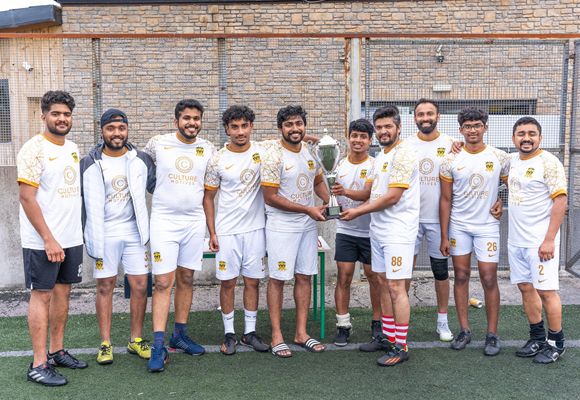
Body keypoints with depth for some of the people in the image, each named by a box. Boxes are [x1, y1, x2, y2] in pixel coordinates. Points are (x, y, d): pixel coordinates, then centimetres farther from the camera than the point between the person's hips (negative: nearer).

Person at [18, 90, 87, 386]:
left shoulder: (72, 149, 13)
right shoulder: (34, 149, -11)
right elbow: (26, 198, -16)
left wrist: (77, 232, 13)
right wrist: (48, 239, -19)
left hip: (71, 238, 7)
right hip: (42, 240, -7)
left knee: (63, 290, 12)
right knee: (42, 295, -2)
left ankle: (56, 351, 25)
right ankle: (39, 365, 6)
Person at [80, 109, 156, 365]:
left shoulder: (141, 160, 5)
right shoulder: (89, 164, -1)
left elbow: (159, 186, 19)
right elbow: (76, 198, 2)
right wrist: (90, 235, -2)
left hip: (134, 232, 2)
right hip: (103, 234, -2)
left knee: (140, 286, 2)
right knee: (105, 287, 4)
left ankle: (136, 340, 17)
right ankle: (105, 344, 15)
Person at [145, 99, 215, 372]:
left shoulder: (208, 150, 7)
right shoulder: (157, 144, 0)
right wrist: (165, 193, 12)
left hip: (195, 221, 3)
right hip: (163, 221, -3)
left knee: (186, 279, 10)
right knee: (163, 282, -7)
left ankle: (180, 335, 23)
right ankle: (158, 346, -4)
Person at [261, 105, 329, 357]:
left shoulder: (310, 151, 7)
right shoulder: (274, 157, -13)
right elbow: (270, 197, -16)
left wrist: (331, 203, 1)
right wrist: (308, 209, -16)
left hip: (308, 225, 6)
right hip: (281, 227, -6)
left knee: (304, 277, 9)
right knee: (278, 279, 0)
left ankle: (301, 333, 20)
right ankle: (276, 337, 11)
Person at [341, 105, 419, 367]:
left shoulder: (403, 154, -14)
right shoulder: (380, 157, 17)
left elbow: (392, 197, -19)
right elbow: (369, 192, 17)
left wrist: (358, 212, -11)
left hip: (399, 231, -9)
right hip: (378, 229, 9)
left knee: (396, 286, -7)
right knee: (383, 283, 14)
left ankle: (401, 347, 1)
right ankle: (388, 337, 25)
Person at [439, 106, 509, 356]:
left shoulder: (500, 158, -1)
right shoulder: (451, 161, -1)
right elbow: (445, 200, 1)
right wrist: (444, 236, -1)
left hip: (487, 226, -1)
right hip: (458, 226, 1)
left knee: (489, 279, -1)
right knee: (461, 276, 6)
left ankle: (492, 335, 10)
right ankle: (464, 330, 17)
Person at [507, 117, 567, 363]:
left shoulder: (549, 163, -11)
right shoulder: (513, 160, 10)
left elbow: (561, 200, -15)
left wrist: (549, 240, -19)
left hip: (541, 241, -7)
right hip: (516, 240, 7)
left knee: (546, 290, -2)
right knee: (526, 288, 12)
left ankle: (556, 343, 13)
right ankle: (537, 338, 25)